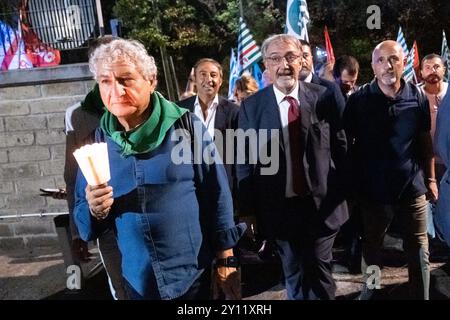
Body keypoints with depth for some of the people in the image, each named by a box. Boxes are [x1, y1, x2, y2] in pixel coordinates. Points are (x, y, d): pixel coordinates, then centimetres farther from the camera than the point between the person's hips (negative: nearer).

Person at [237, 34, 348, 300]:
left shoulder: (324, 97, -2)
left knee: (320, 275, 12)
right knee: (294, 276, 18)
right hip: (280, 208, 1)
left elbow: (341, 147, 2)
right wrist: (249, 210, -5)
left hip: (323, 204, 0)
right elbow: (245, 161, -3)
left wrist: (343, 194, 1)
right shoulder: (252, 106, -3)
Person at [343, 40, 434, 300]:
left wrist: (430, 177, 8)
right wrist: (351, 184, -4)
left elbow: (425, 140, 7)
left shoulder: (418, 97, -3)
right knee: (371, 247, 17)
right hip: (374, 190, -1)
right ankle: (369, 290, 38)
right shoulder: (358, 100, -8)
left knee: (419, 251, 13)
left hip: (413, 188, 1)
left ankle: (421, 296, 33)